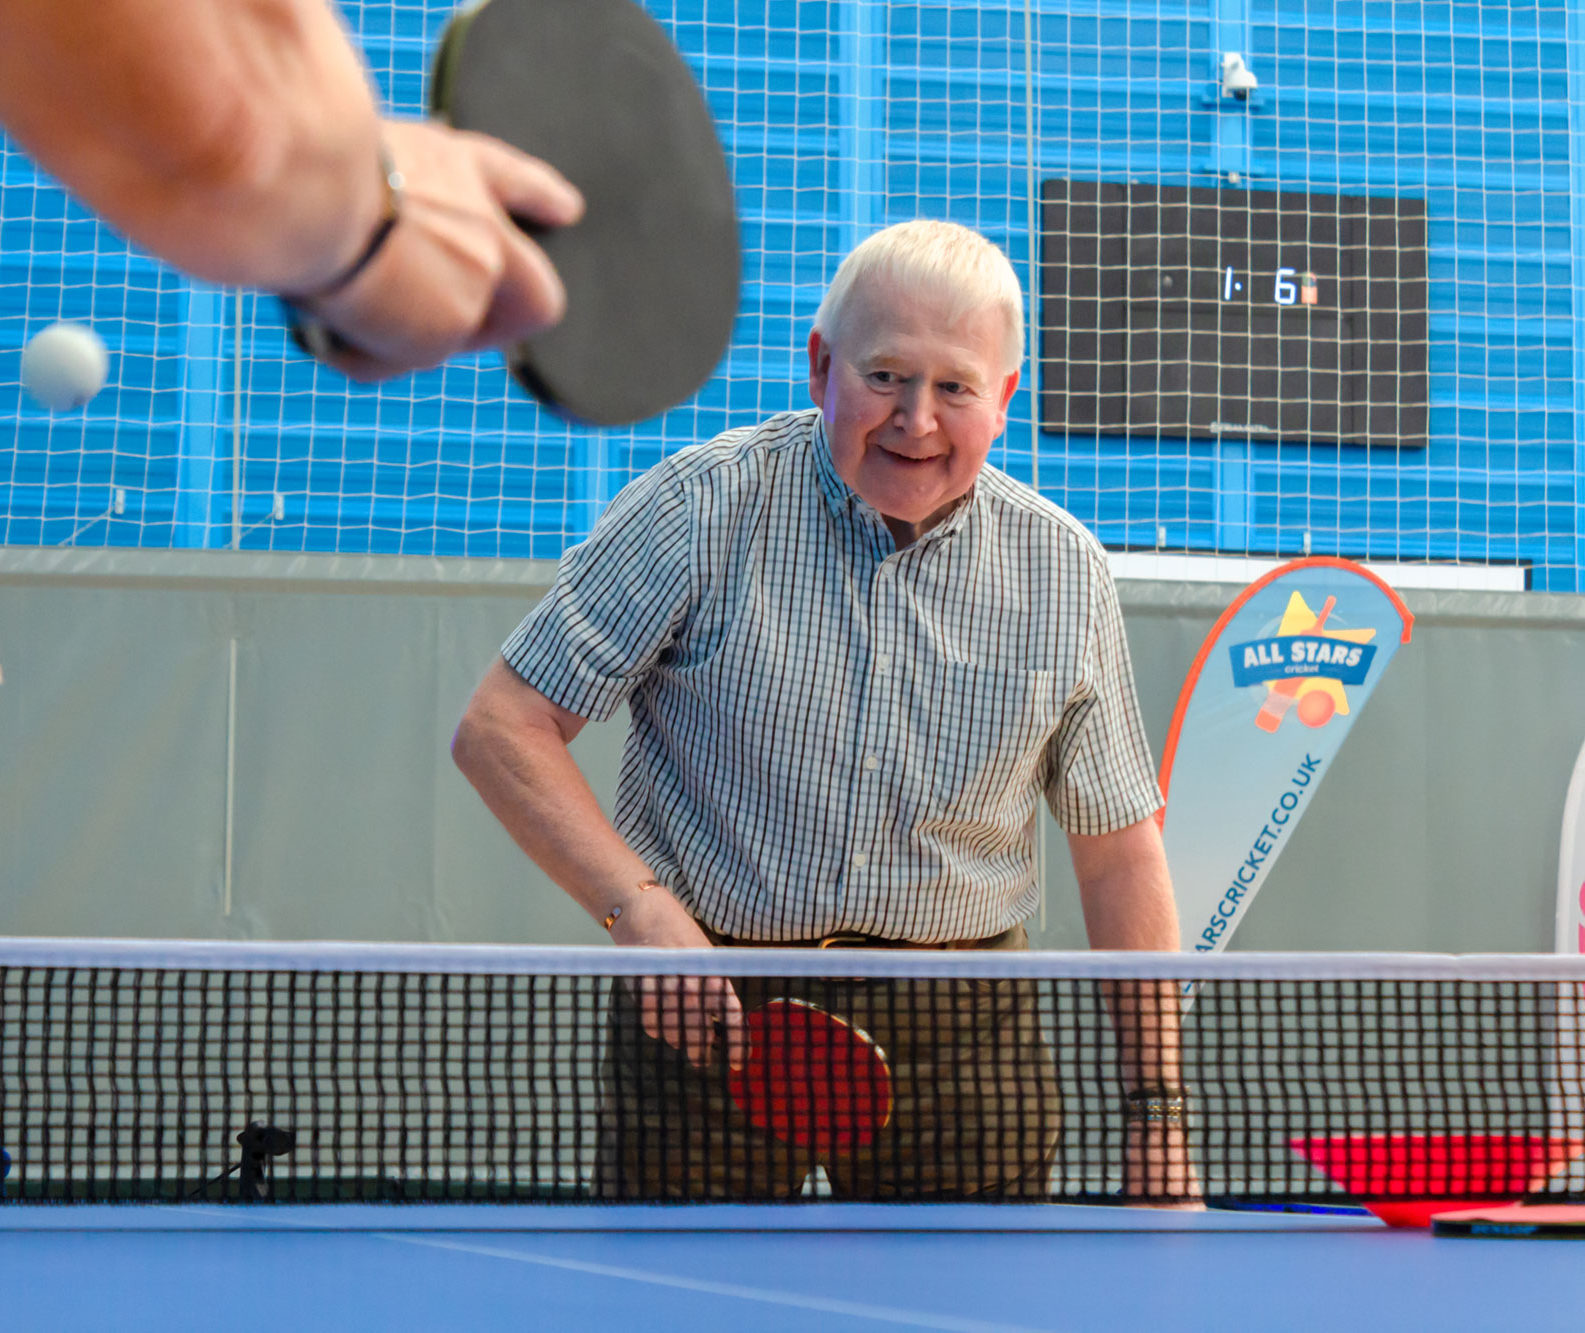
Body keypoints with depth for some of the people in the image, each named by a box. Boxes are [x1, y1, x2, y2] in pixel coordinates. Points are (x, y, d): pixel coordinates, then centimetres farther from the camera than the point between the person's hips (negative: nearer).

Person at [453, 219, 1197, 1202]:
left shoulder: (1063, 575, 1)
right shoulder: (704, 509, -8)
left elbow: (1119, 853, 8)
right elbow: (503, 729, -7)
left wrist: (1161, 1114, 3)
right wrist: (646, 915, -19)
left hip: (961, 1036, 2)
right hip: (709, 1009, -2)